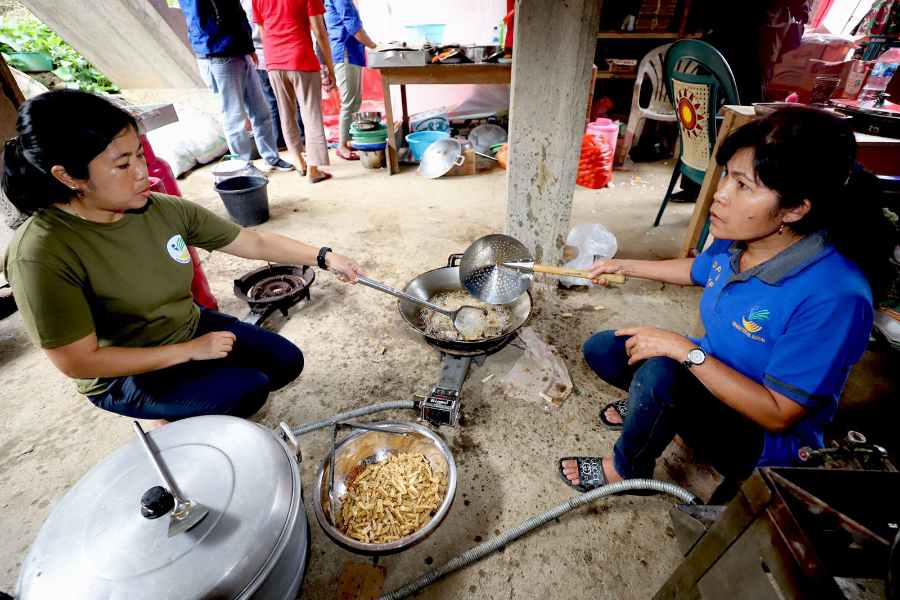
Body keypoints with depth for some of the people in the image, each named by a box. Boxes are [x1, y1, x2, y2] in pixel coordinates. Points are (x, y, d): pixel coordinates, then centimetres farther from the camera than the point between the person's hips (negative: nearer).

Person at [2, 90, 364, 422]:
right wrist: (190, 350, -21)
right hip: (124, 375, -5)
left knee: (287, 361, 2)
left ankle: (184, 406, 22)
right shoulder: (42, 254, -27)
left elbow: (255, 243, -7)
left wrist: (324, 257, -11)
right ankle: (174, 420, 12)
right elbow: (78, 362, -23)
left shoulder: (163, 210, -13)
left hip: (191, 328, 6)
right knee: (249, 389, -20)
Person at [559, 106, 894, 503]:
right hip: (714, 383, 7)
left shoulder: (834, 295, -34)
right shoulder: (736, 240, -13)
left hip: (767, 438, -6)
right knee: (600, 349, 0)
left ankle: (624, 471, -5)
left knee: (659, 373, -35)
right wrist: (624, 267, 16)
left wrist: (687, 350, -33)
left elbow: (779, 415, -29)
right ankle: (649, 409, 26)